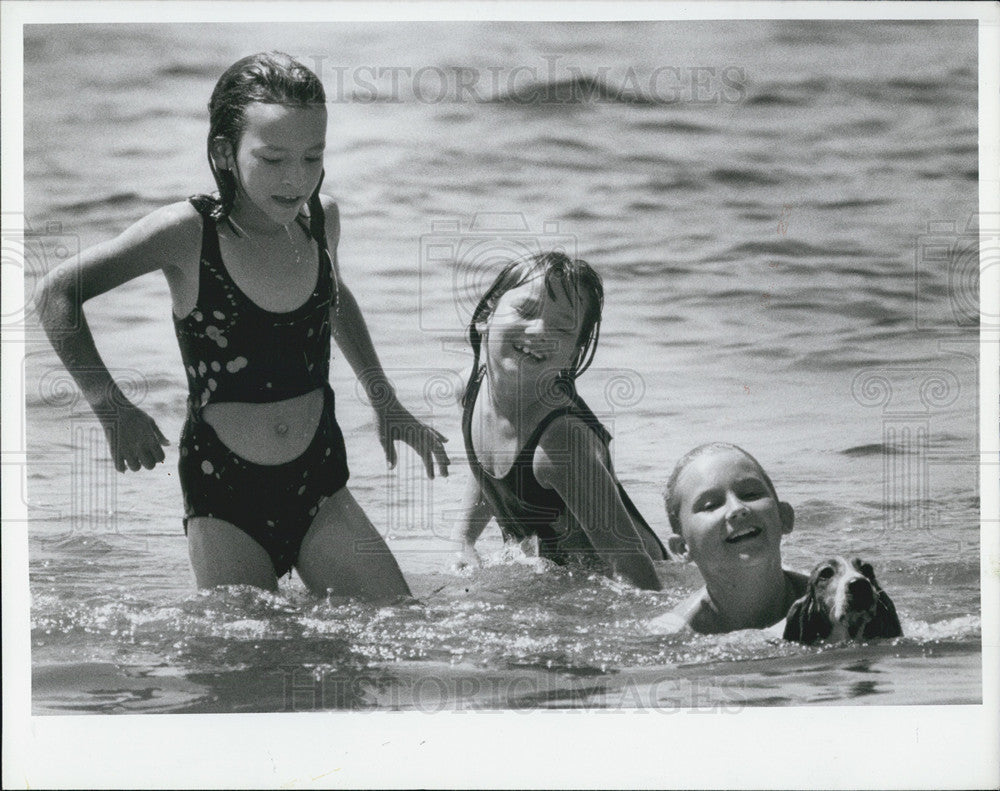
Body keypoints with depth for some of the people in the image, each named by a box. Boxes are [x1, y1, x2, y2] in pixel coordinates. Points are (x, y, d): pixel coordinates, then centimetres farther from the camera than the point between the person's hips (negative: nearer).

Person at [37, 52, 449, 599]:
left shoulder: (322, 218, 0)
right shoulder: (187, 233, -13)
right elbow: (57, 295, -4)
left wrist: (386, 404, 23)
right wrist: (113, 408, -8)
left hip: (319, 486, 4)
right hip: (224, 497, -4)